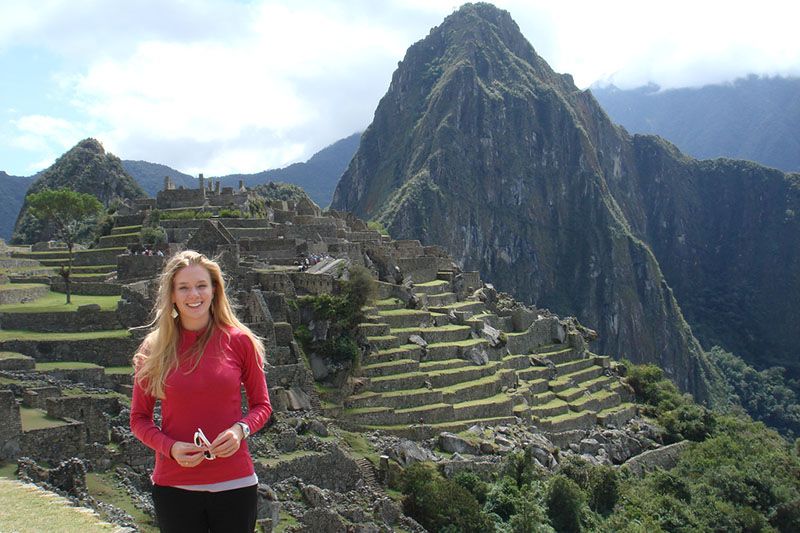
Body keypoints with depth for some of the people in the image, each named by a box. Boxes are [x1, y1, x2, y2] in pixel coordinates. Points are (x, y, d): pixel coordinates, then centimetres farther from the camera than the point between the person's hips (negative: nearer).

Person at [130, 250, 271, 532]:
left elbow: (261, 405, 7)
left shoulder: (239, 341, -2)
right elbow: (139, 419, 6)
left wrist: (241, 429, -14)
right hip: (174, 485, 1)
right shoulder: (154, 349, 0)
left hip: (234, 484, 0)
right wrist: (170, 447, -12)